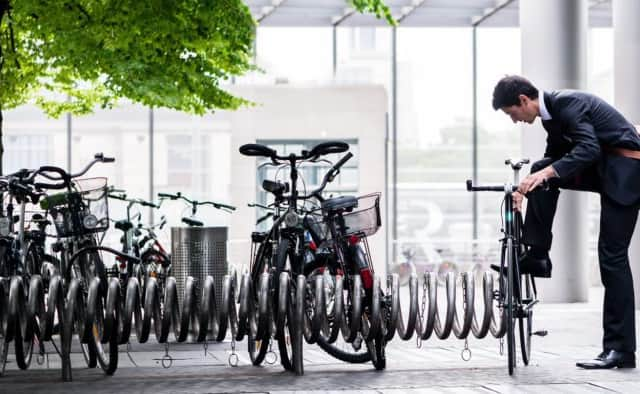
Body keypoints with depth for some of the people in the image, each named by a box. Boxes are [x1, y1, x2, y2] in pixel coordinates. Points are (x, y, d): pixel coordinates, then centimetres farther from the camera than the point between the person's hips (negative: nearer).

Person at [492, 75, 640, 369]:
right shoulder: (551, 112, 10)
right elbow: (554, 157, 21)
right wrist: (528, 187, 9)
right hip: (603, 168, 9)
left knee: (612, 256, -10)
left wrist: (547, 173, -38)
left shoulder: (568, 103, -19)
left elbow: (588, 148, -31)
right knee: (541, 171, -3)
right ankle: (537, 256, 0)